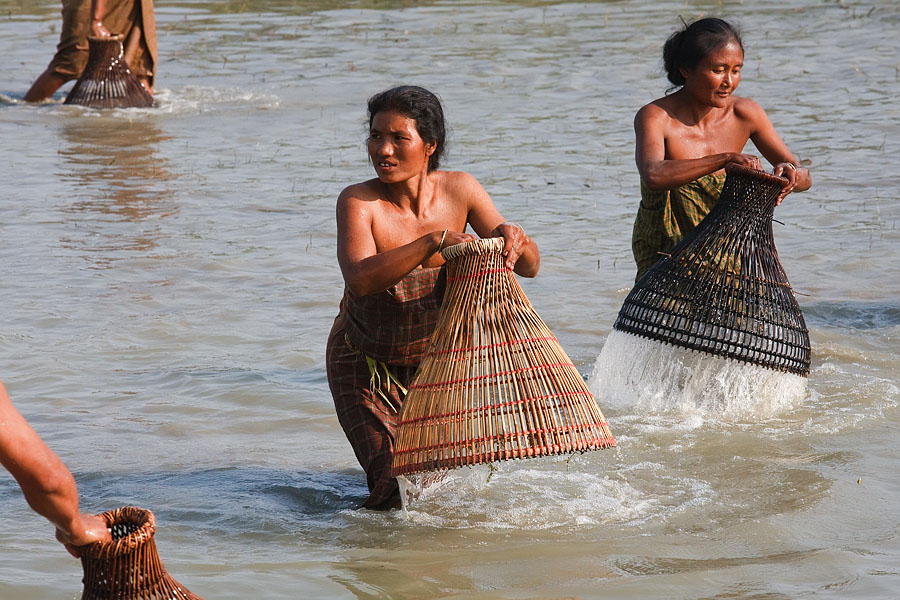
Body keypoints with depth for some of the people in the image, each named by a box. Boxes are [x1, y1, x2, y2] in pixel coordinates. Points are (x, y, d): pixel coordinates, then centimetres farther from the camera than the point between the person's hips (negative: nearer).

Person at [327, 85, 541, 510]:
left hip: (438, 360, 4)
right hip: (366, 364, -3)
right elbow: (360, 279, -40)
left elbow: (529, 268, -9)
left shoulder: (460, 190, -12)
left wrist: (513, 237, -32)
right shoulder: (358, 202, -23)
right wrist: (436, 240, -48)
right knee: (396, 487, -11)